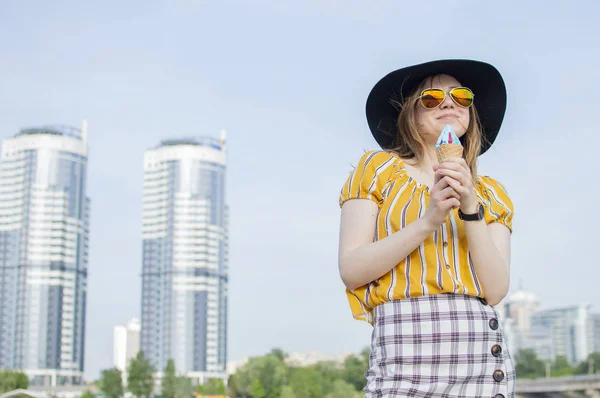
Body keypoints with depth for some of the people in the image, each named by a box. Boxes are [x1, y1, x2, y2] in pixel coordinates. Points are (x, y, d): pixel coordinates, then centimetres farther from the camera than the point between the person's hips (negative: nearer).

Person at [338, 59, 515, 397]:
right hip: (407, 349, -3)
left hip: (484, 347, 3)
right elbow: (351, 270, -3)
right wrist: (428, 221, -13)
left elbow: (496, 291, 2)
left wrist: (470, 209, -9)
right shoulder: (378, 167, 7)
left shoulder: (490, 193, 15)